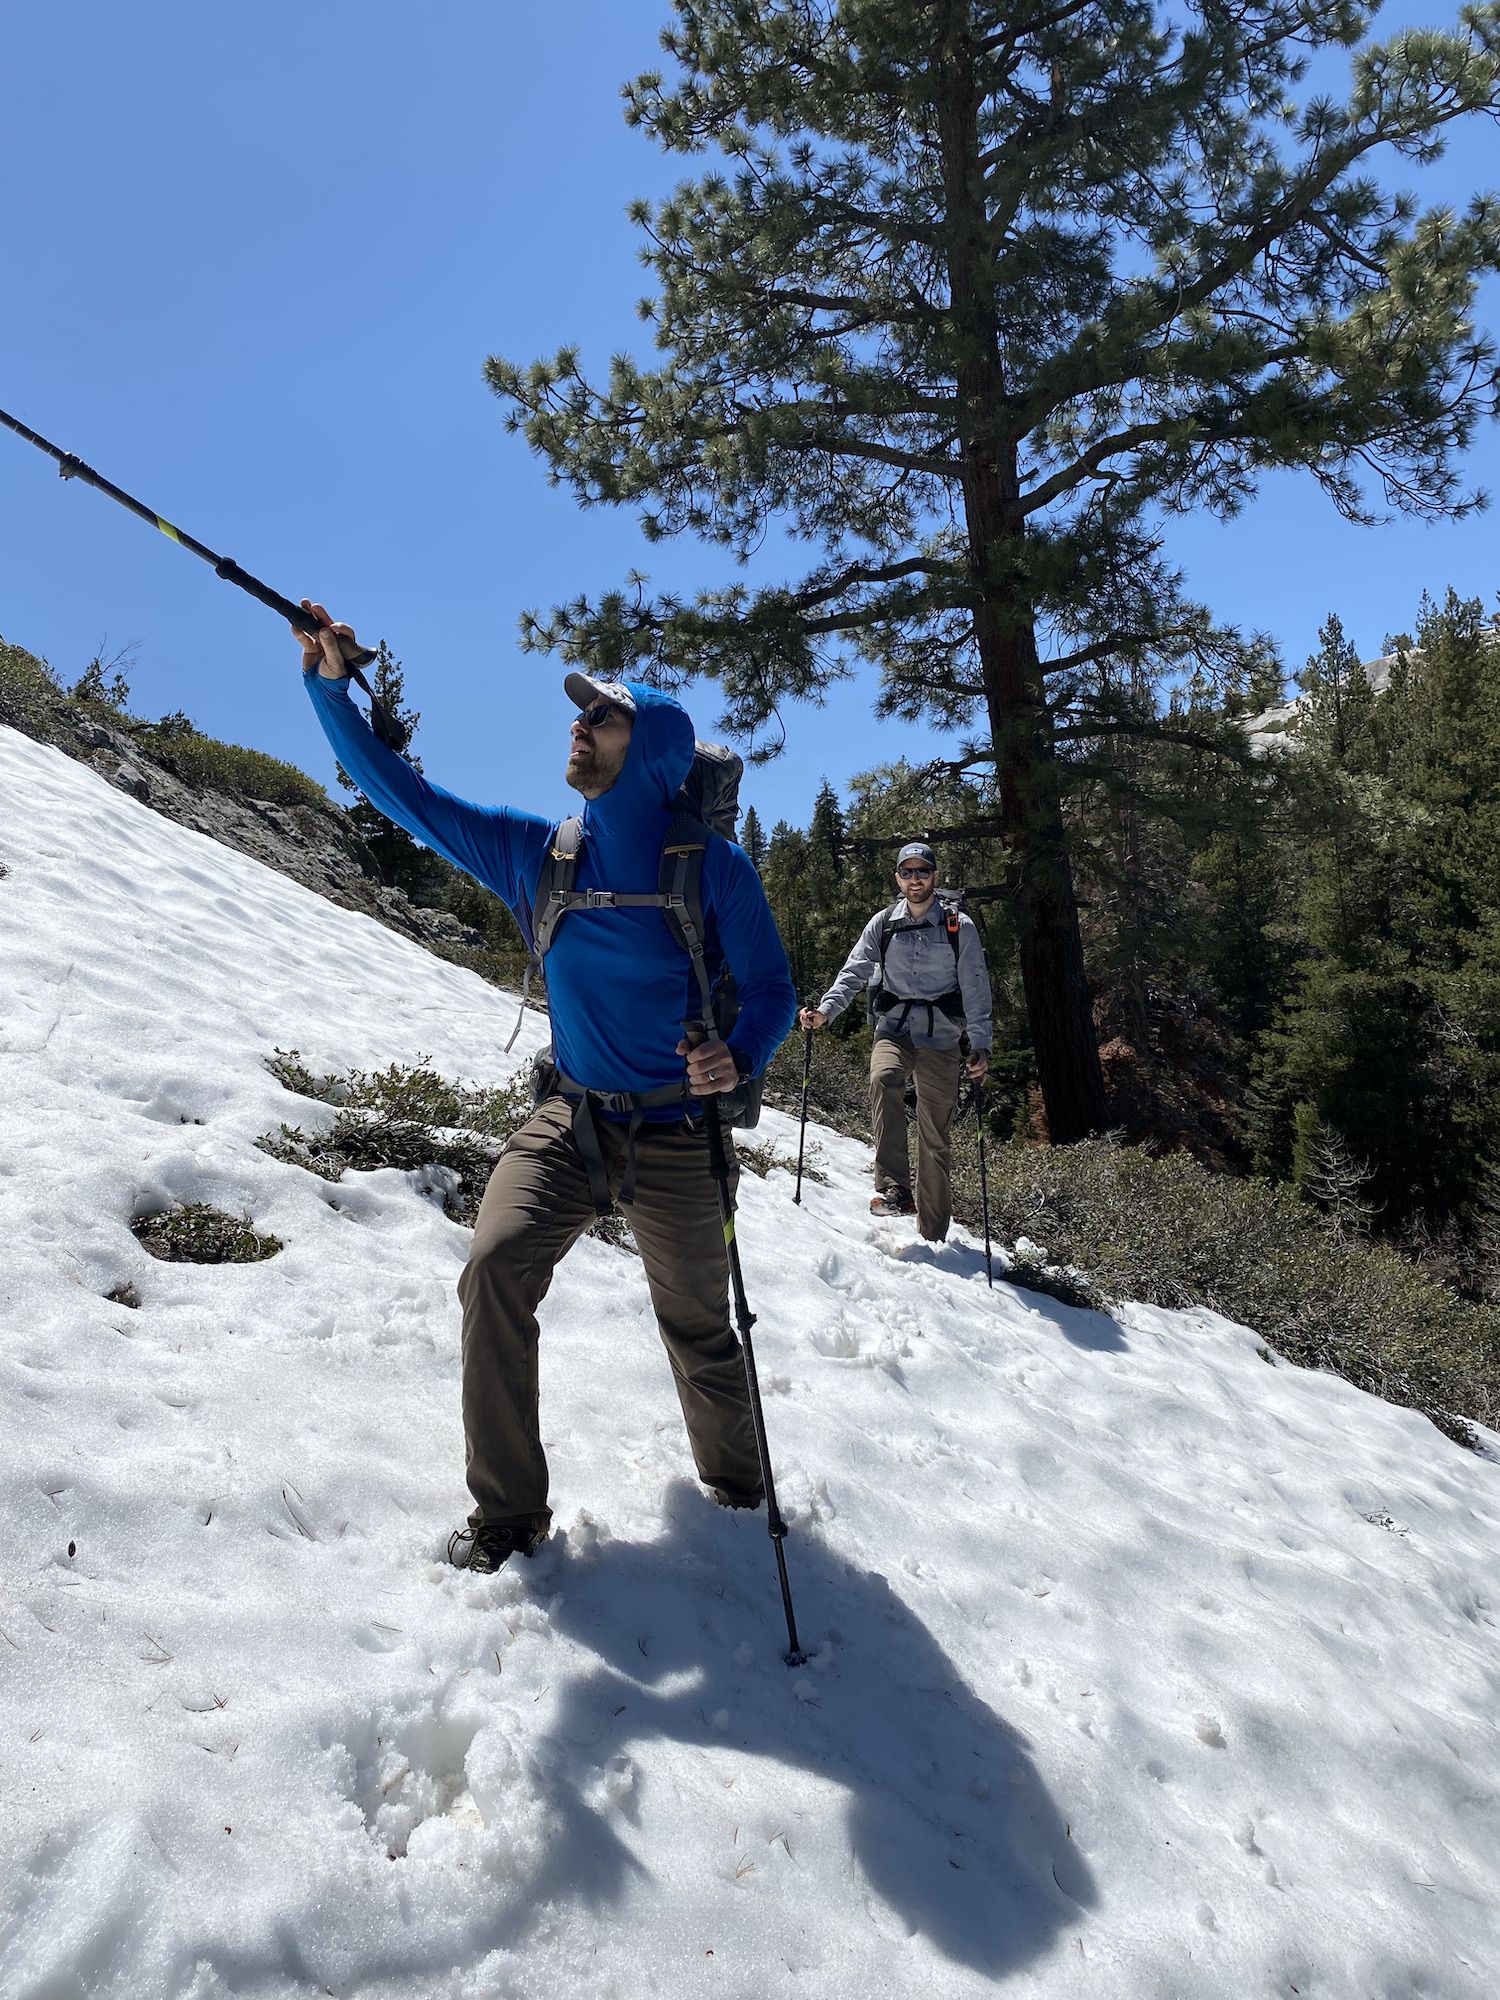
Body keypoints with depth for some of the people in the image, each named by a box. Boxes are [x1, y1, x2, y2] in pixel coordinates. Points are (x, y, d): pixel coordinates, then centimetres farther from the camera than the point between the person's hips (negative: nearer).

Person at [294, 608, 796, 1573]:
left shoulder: (715, 866, -10)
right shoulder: (536, 852, 1)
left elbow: (773, 991, -5)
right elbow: (403, 792, 4)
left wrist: (738, 1059, -26)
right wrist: (331, 682, -5)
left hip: (677, 1132, -2)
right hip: (572, 1117, 3)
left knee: (700, 1326, 10)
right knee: (495, 1270, -19)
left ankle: (737, 1486, 40)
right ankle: (509, 1511, 0)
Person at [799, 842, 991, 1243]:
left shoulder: (959, 927, 3)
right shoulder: (882, 924, 7)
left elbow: (976, 991, -1)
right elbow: (853, 974, 3)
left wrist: (980, 1045, -11)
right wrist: (825, 1010, -15)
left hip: (941, 1039, -1)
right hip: (894, 1030, 1)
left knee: (935, 1138, 1)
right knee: (883, 1079, -34)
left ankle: (933, 1236, 11)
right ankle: (893, 1188, -32)